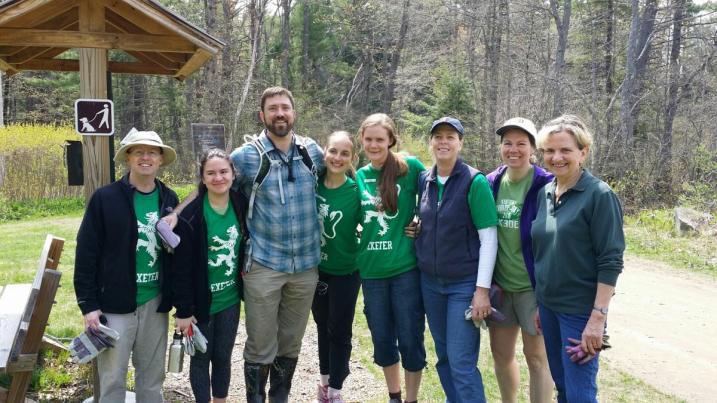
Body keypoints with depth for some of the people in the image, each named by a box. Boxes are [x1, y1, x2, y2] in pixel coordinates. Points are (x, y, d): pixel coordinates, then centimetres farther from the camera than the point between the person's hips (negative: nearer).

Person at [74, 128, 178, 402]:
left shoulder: (169, 199, 5)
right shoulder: (105, 198, -7)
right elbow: (86, 253, -6)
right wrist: (88, 304, -9)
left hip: (155, 303, 3)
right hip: (115, 304, -3)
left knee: (152, 376, 13)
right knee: (112, 378, 5)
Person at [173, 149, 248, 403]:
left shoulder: (241, 205, -4)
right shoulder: (191, 216, -17)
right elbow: (182, 268, -14)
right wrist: (183, 310, -13)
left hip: (230, 300, 4)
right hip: (201, 302, -4)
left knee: (223, 357, 16)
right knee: (201, 358, 12)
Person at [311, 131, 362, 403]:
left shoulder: (356, 190, -18)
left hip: (345, 272, -4)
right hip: (315, 268, 4)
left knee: (339, 331, 6)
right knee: (323, 326, 19)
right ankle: (324, 380, 38)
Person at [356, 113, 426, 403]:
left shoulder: (410, 168, -6)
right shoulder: (359, 176, 5)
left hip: (406, 268, -4)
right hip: (371, 270, 4)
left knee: (409, 339, 5)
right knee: (382, 340, 14)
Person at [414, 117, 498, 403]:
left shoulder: (475, 181, -11)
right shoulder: (423, 180, 4)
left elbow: (489, 239, -13)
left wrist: (482, 289, -16)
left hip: (464, 284, -5)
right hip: (430, 282, 5)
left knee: (462, 362, -6)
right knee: (444, 357, 14)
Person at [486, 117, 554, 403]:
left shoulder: (546, 186, -11)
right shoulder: (491, 183, 4)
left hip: (532, 286, -5)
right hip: (499, 285, 5)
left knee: (536, 356, 6)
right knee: (500, 352, 16)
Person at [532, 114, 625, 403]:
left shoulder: (599, 195, -12)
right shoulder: (544, 193, 5)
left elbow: (610, 262, -15)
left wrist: (598, 318, -19)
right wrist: (537, 302, 12)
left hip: (580, 311, -6)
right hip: (547, 305, 6)